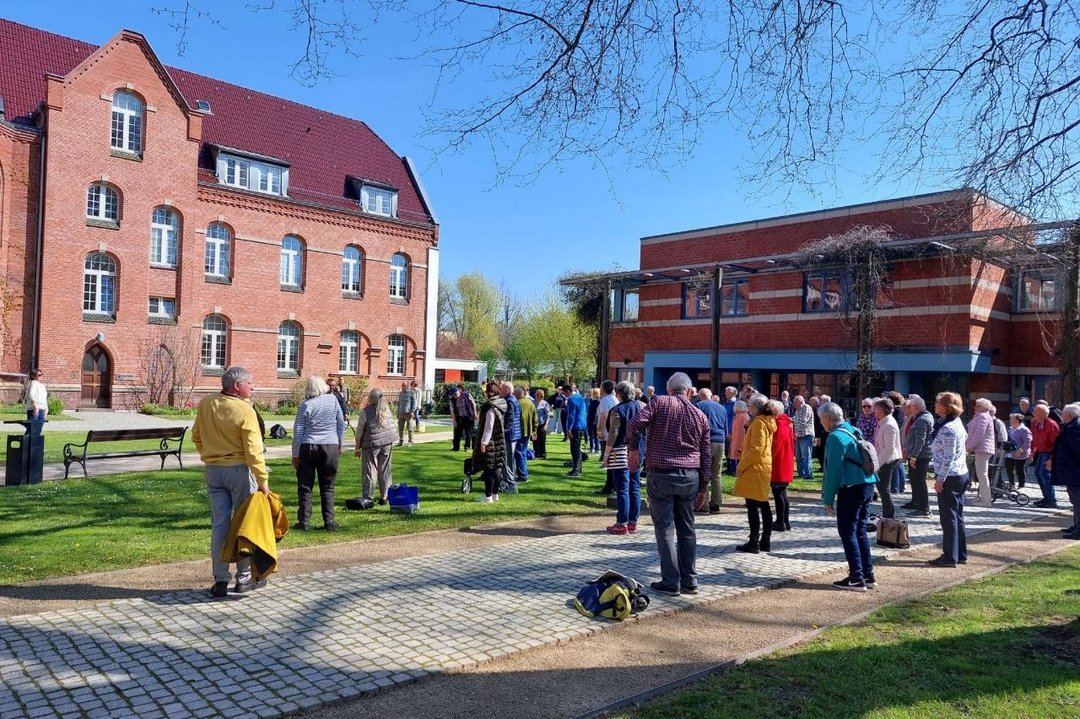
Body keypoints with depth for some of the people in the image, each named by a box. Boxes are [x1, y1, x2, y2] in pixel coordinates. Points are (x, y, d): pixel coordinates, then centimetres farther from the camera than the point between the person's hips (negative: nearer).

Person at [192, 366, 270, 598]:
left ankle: (220, 580, 12)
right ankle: (243, 578, 15)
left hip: (212, 469, 5)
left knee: (219, 524, 9)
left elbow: (196, 436, 13)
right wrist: (263, 480, -17)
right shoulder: (244, 410, -17)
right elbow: (254, 449, -20)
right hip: (239, 469, -5)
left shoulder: (205, 404, 1)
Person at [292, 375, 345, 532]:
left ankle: (303, 521, 6)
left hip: (308, 448, -2)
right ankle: (329, 522, 6)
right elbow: (341, 423, 7)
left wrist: (295, 454, 2)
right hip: (330, 447, 2)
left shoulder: (306, 404, -6)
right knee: (327, 486, 9)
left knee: (305, 486, 7)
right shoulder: (333, 399, 0)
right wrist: (341, 443, 18)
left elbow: (298, 431, -4)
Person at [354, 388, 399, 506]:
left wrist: (358, 448, 2)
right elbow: (393, 426, 13)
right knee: (385, 472, 11)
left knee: (370, 472, 1)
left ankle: (367, 498, 0)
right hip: (388, 443, 4)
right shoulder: (387, 409, 5)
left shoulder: (366, 411, -9)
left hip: (372, 444, -4)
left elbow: (359, 431, -5)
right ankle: (384, 497, 14)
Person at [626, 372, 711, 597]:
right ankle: (690, 581, 18)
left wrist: (634, 449, 1)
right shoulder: (700, 416, 9)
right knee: (687, 529, 14)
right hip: (690, 477, 4)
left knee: (665, 529, 1)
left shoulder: (660, 403, -2)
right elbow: (706, 454, 10)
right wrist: (703, 486, 17)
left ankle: (671, 582, 3)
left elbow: (635, 424, -16)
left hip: (661, 475, -4)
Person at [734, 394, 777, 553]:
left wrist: (741, 465, -15)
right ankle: (765, 541, 16)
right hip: (764, 467, 10)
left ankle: (753, 543, -6)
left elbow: (756, 449, -20)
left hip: (754, 468, -10)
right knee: (763, 504, 12)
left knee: (753, 505, -7)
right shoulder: (767, 421, 15)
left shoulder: (758, 422, -15)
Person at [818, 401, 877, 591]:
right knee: (860, 531, 16)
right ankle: (868, 575, 22)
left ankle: (856, 579, 0)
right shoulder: (854, 431, 14)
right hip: (867, 485, 9)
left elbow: (833, 470, -16)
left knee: (847, 532, -1)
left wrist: (828, 499, -10)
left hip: (851, 489, -9)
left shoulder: (836, 437, -13)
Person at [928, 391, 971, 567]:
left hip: (949, 478, -10)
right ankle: (961, 555, 23)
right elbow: (965, 436, 25)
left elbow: (949, 457, -23)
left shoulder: (947, 429, -21)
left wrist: (940, 479, -20)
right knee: (957, 516, 15)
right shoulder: (956, 422, 8)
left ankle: (950, 557, 3)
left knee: (948, 518, -3)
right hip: (960, 475, 10)